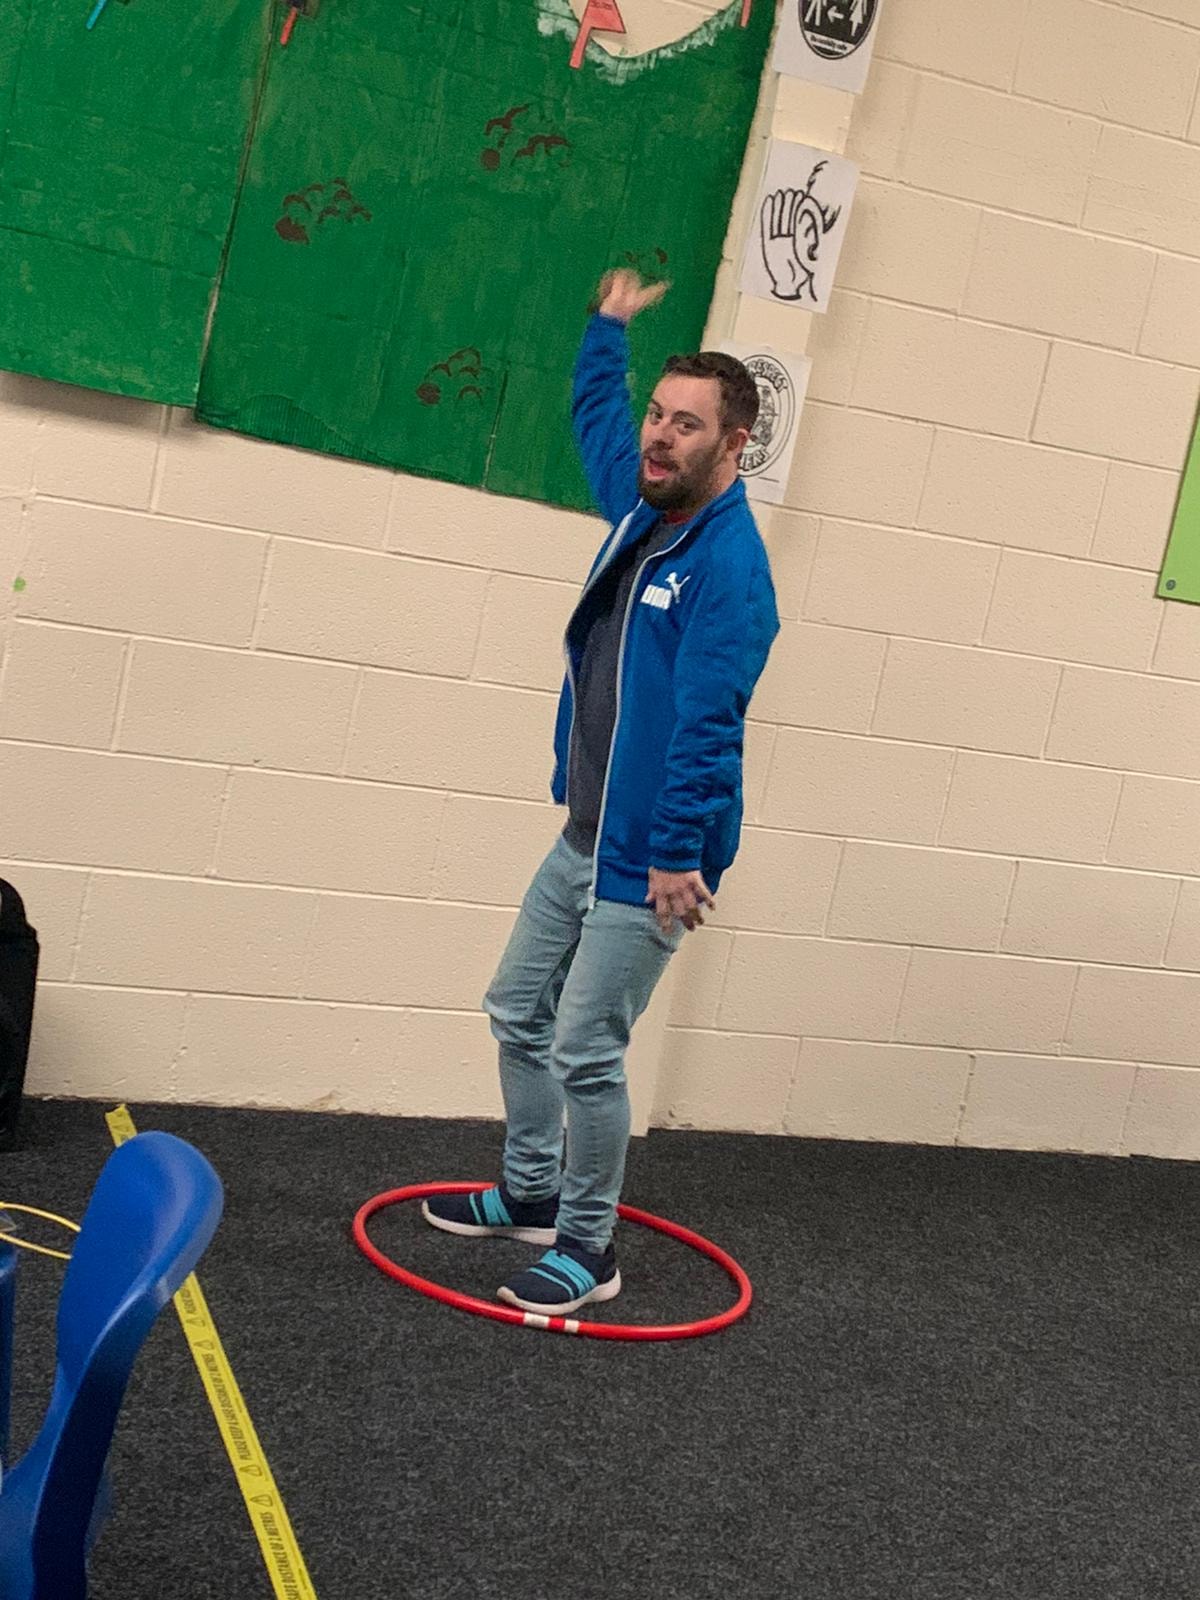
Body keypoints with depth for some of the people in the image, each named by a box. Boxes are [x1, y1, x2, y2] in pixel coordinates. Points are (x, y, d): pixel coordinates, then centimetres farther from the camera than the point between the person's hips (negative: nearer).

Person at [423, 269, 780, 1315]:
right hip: (585, 836, 9)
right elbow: (598, 421, 31)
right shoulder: (641, 506, 7)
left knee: (585, 1051, -5)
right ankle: (530, 1193, 35)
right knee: (518, 1012, 18)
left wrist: (677, 857, -27)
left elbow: (707, 725, -25)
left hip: (648, 857, -9)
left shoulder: (729, 563, -19)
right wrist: (609, 329, 40)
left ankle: (589, 1250, 12)